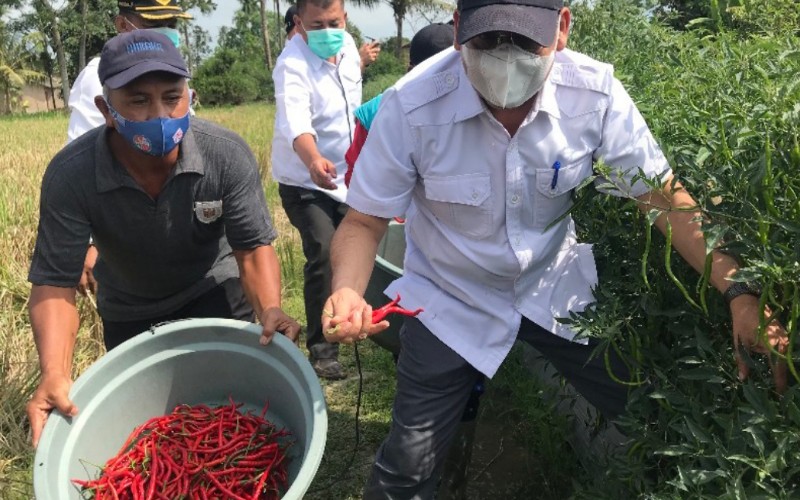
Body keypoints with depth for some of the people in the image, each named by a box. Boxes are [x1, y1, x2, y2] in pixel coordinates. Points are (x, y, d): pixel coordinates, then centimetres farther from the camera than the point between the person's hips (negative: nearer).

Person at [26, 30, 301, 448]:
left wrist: (269, 310, -45)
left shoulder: (228, 155, -30)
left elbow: (254, 248, -24)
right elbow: (54, 282, -28)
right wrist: (55, 375, -44)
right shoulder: (69, 175, -31)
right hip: (128, 312, 1)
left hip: (216, 293, -1)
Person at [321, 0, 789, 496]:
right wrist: (348, 292, -37)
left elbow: (663, 195, -13)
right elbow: (365, 221, -17)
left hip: (556, 287, 3)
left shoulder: (595, 92, -21)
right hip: (451, 302, -2)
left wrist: (738, 290, -24)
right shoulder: (411, 106, -27)